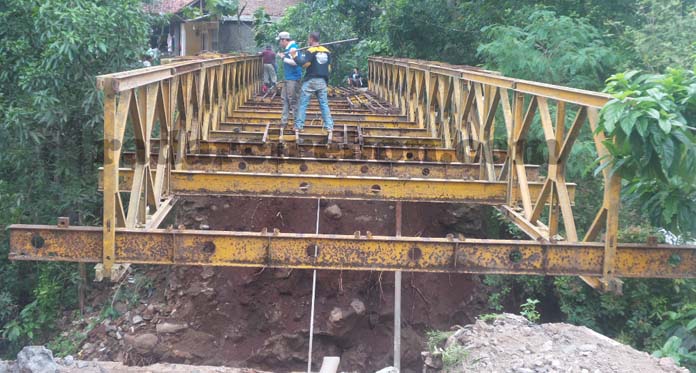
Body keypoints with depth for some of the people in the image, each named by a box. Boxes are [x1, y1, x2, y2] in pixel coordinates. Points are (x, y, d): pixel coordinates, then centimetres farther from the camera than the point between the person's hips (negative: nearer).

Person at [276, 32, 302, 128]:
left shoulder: (293, 48, -15)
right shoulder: (287, 49, 13)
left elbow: (295, 62, -26)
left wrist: (283, 58, -17)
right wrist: (281, 55, 8)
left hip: (293, 78, -10)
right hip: (288, 78, 10)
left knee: (293, 101, -7)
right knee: (285, 99, 13)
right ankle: (284, 122, 20)